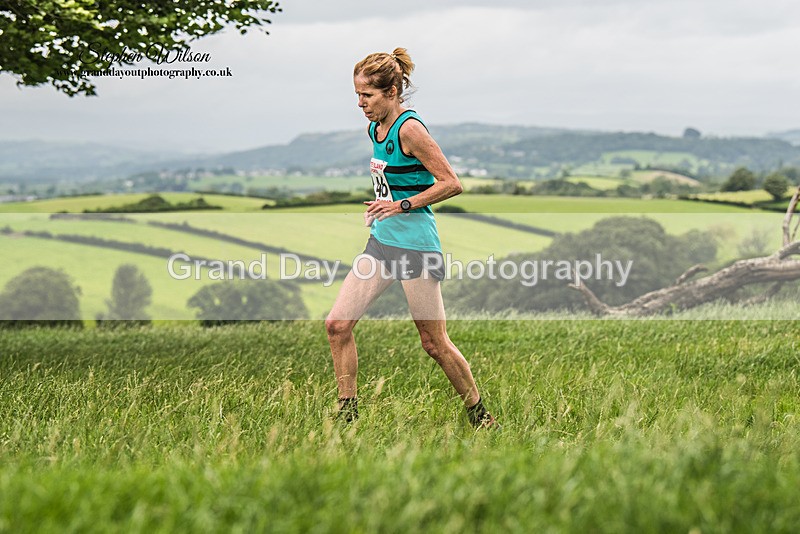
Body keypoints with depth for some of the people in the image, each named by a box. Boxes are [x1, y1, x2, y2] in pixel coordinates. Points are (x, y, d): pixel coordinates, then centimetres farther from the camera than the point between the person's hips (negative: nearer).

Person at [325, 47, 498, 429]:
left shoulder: (409, 129, -15)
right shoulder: (374, 129, 10)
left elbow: (452, 184, -17)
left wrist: (402, 205, -20)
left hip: (415, 244, -8)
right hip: (381, 242, 9)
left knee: (434, 343, -1)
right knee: (337, 324, -2)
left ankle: (480, 417, 17)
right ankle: (347, 416, 7)